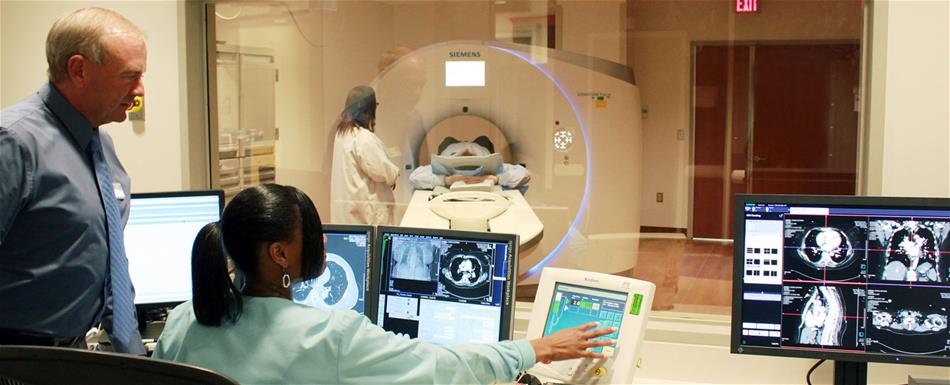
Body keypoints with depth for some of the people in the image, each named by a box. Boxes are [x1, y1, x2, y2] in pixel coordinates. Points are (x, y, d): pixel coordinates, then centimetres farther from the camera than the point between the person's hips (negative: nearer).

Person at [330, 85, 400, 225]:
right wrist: (393, 174, 1)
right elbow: (380, 170, -20)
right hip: (365, 206, -9)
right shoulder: (363, 137, -21)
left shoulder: (343, 132, 8)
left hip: (347, 202, 9)